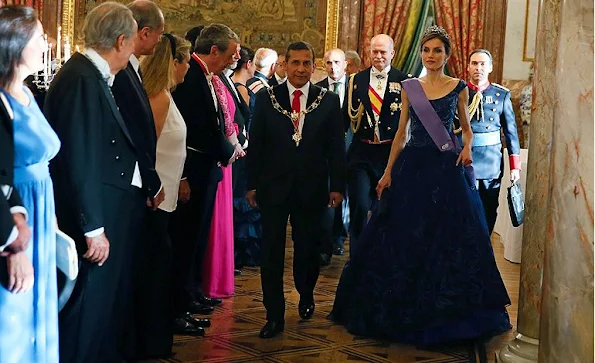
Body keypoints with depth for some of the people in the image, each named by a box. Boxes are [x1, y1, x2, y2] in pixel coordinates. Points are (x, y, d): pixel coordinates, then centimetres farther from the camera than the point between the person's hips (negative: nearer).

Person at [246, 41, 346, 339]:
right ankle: (275, 316, 6)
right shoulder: (266, 99, 1)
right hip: (273, 188, 0)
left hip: (311, 189, 1)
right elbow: (256, 144, 3)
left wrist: (337, 186, -1)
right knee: (272, 252, -1)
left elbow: (336, 148, 3)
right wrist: (252, 184, 1)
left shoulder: (328, 101, 2)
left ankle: (306, 296, 39)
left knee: (307, 249, 13)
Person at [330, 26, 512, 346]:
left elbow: (466, 127, 12)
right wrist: (388, 171, 4)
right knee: (404, 238, 3)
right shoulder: (410, 87, 7)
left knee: (448, 237, -1)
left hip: (445, 168, -2)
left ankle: (444, 313, 12)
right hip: (412, 165, 2)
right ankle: (404, 309, 17)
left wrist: (467, 148, -9)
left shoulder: (458, 88, 3)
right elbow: (401, 132, 9)